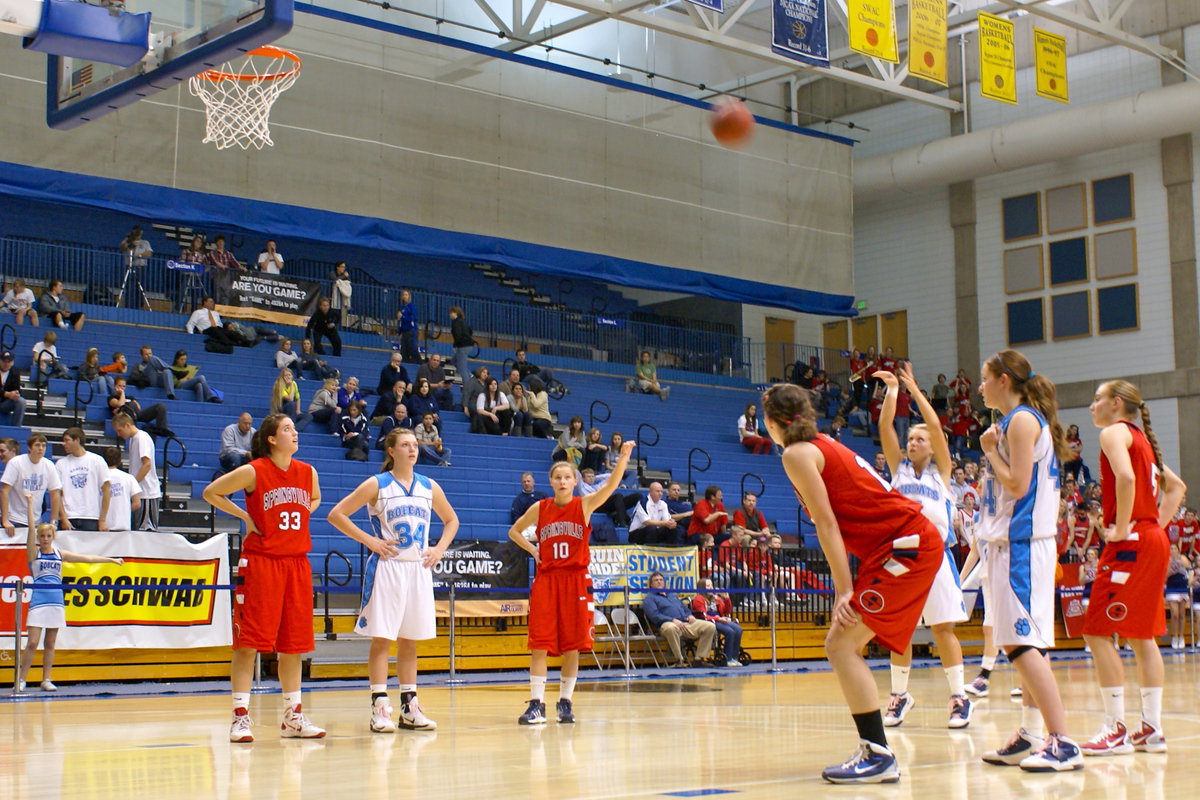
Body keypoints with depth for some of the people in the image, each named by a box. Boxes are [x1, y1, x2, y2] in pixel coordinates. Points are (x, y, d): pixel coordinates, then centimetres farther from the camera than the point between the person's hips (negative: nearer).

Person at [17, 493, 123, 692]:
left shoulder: (60, 554, 11)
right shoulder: (33, 552, 1)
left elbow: (87, 558, 15)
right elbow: (31, 528, -9)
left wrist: (112, 560, 18)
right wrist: (29, 504, -15)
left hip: (57, 602, 4)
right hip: (38, 600, -4)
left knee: (50, 643, 6)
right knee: (32, 642, -9)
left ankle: (46, 679, 12)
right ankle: (21, 679, -1)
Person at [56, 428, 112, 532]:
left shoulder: (97, 461, 4)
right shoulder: (60, 464, 9)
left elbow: (106, 491, 2)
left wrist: (102, 520, -4)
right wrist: (63, 518, -7)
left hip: (92, 519, -1)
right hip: (68, 519, 1)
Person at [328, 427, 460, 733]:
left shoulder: (429, 487, 10)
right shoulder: (377, 484, -2)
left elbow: (451, 520, 24)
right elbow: (336, 514, -4)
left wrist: (439, 548, 8)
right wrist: (369, 541, -10)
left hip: (419, 569, 4)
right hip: (387, 568, -4)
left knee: (410, 641, 9)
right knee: (381, 638, -4)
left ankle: (410, 709, 14)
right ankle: (379, 709, -1)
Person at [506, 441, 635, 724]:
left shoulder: (584, 505, -1)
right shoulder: (540, 508, 4)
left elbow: (611, 486, -17)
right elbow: (514, 531, 18)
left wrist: (623, 457, -32)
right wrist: (533, 551, 4)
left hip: (576, 580, -1)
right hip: (546, 580, 1)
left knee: (572, 645, 3)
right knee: (540, 643, -4)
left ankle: (565, 701, 15)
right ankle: (537, 703, -1)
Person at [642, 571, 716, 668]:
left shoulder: (673, 596, 33)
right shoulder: (649, 598, 10)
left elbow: (685, 609, 33)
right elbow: (654, 616, -6)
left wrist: (690, 615, 7)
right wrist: (673, 620, -18)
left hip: (686, 623, 7)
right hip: (668, 623, -7)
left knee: (710, 626, -12)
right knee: (671, 628, -44)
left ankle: (700, 658, -11)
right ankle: (679, 660, -33)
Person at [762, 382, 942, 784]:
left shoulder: (797, 454, -8)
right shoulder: (822, 446, 19)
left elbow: (827, 524, -14)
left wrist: (844, 590, -16)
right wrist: (845, 588, 16)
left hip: (906, 546, -10)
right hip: (907, 543, 10)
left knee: (841, 645, -12)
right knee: (846, 645, 13)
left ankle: (879, 756, -13)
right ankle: (874, 750, 15)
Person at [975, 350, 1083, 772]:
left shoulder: (1022, 419, -10)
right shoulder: (1021, 420, 18)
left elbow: (1018, 484, -18)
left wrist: (990, 449, -7)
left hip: (1020, 545, -11)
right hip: (1015, 543, 11)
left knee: (1021, 644, -14)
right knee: (1026, 645, 11)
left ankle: (1063, 743, -16)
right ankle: (1031, 736, 15)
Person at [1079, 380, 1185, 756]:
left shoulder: (1114, 432, -7)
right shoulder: (1141, 437, 20)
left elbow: (1125, 477, -26)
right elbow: (1176, 486, 27)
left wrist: (1122, 528, -19)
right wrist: (1157, 524, 18)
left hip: (1130, 543, -9)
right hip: (1154, 542, 10)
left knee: (1098, 632, -7)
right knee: (1142, 634, 12)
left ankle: (1116, 730, -8)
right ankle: (1151, 729, 14)